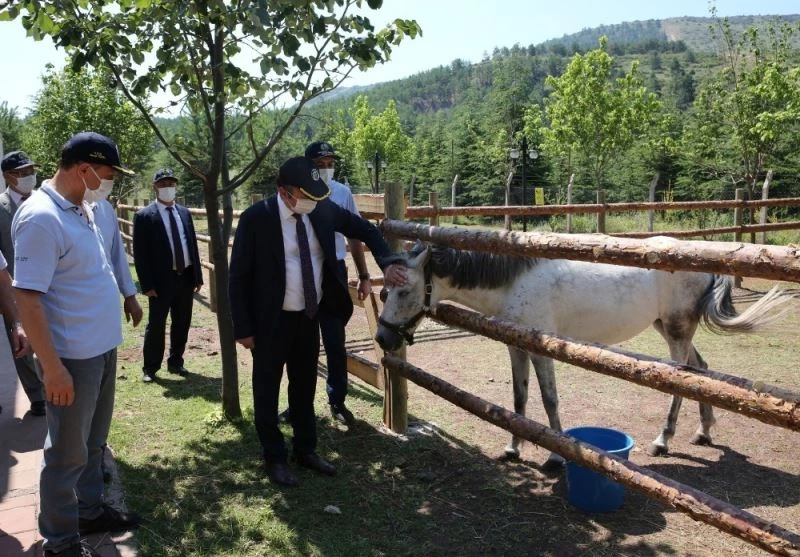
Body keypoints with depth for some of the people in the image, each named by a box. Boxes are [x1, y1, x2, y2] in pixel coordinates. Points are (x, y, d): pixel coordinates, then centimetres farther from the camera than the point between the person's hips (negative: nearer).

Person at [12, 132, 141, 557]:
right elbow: (27, 298, -23)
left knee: (92, 441, 23)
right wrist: (52, 368, -22)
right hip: (74, 356, -9)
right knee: (68, 452, 8)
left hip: (102, 347, 9)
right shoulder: (41, 218, -22)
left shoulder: (80, 208, 6)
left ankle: (90, 511, 40)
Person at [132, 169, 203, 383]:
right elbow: (140, 254, -8)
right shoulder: (144, 215, -6)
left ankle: (175, 362, 29)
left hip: (186, 277, 5)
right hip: (162, 279, -5)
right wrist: (147, 284, -13)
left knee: (182, 324, 14)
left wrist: (197, 276, 6)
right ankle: (150, 368, 19)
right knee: (156, 325, 4)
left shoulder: (184, 212, 11)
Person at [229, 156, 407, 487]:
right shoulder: (256, 219, -18)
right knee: (267, 391, 11)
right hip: (272, 321, -4)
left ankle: (306, 450, 38)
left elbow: (366, 230, 8)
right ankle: (274, 458, 30)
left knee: (305, 386, 19)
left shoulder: (323, 209, -6)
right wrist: (243, 328, -13)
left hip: (310, 316, 5)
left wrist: (387, 264, -6)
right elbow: (238, 276, -13)